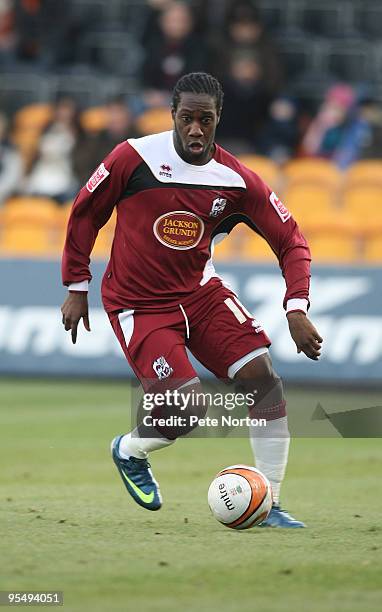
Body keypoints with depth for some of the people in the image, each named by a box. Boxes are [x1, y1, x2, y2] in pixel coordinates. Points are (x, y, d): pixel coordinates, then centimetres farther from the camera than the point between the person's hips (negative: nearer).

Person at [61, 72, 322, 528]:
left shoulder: (238, 181, -9)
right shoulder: (134, 158, -15)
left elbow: (290, 242, -4)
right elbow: (84, 214, -2)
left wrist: (296, 309, -18)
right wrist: (77, 289, 0)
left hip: (199, 292, 4)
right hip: (138, 304, -4)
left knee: (262, 376, -13)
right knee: (187, 412, -17)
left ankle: (269, 506, -3)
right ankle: (129, 451, 19)